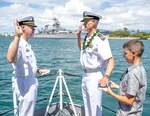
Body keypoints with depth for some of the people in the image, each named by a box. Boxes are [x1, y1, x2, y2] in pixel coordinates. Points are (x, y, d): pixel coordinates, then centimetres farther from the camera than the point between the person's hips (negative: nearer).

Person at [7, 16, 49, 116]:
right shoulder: (18, 43, -20)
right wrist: (17, 36, -47)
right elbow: (10, 59, -44)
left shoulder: (26, 44, 11)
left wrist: (38, 70, 11)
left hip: (31, 82, 10)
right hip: (25, 83, -10)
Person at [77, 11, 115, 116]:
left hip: (95, 76, -9)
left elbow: (111, 60, -28)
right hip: (86, 75, 9)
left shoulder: (100, 39, -22)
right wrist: (79, 35, 12)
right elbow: (81, 48, 26)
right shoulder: (87, 37, 6)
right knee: (87, 107, 22)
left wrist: (106, 77, -43)